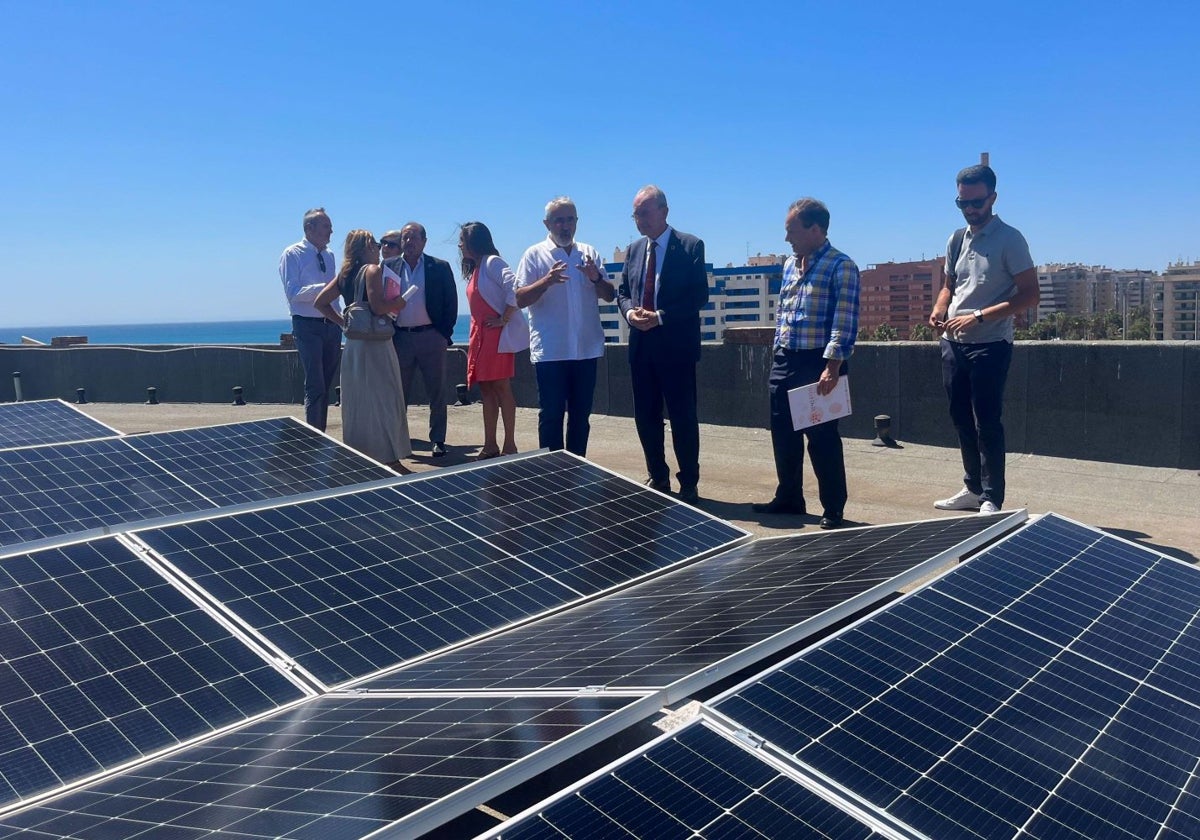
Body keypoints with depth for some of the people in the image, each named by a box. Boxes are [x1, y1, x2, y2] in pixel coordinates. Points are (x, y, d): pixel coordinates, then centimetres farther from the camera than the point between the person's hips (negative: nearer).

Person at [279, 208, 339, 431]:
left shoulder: (329, 255, 13)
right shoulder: (292, 254, -6)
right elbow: (293, 292, -16)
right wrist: (324, 287, -26)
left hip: (332, 325, 7)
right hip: (308, 326, -6)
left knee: (326, 386, 12)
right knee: (315, 387, -9)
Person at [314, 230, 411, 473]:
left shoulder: (345, 273, 12)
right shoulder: (373, 270, -9)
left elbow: (321, 302, 13)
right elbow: (378, 306, -20)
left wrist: (343, 322, 13)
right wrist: (398, 302, -3)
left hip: (353, 344, 8)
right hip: (375, 345, -8)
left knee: (356, 403, 13)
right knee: (383, 402, -2)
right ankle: (390, 460, 1)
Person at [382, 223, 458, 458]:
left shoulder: (440, 267, 4)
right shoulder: (388, 267, 8)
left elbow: (451, 302, 3)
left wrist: (445, 333, -4)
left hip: (431, 336, -1)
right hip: (400, 338, 2)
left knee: (437, 393, 3)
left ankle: (437, 440, 11)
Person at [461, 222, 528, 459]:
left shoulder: (492, 262, -9)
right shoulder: (474, 269, 18)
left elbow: (514, 288, -23)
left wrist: (504, 319, -19)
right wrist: (474, 336, 14)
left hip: (496, 334, -9)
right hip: (480, 335, 9)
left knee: (501, 387, -8)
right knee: (486, 389, 8)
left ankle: (510, 445, -4)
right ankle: (490, 446, 11)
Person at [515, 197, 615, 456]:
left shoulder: (589, 253, 11)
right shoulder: (535, 254, 1)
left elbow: (609, 295, 9)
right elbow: (520, 299, -6)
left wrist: (596, 278, -12)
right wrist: (547, 281, -22)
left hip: (586, 348, 4)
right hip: (549, 351, -4)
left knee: (581, 415, 11)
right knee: (551, 415, 0)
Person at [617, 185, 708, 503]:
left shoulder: (690, 246, -4)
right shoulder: (634, 250, 13)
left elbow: (700, 295, -11)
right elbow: (622, 292, 17)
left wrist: (660, 316, -18)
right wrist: (629, 311, -6)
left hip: (676, 345, -5)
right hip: (641, 344, 6)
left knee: (683, 418, 0)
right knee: (645, 417, 10)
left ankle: (688, 485, 11)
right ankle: (658, 478, 25)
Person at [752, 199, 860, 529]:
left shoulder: (841, 266, -10)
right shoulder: (790, 264, 13)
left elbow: (845, 322, -16)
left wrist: (832, 367, -23)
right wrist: (779, 356, 16)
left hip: (818, 364, -7)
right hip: (785, 362, 8)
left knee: (822, 438, -1)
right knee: (783, 435, 12)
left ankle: (833, 509, 11)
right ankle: (788, 498, 27)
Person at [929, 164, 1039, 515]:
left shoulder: (1009, 240, -8)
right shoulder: (956, 239, 12)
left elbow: (1029, 295, -12)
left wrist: (978, 317, -19)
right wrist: (939, 309, 0)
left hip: (989, 345, -7)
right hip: (953, 343, 7)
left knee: (986, 424, -5)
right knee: (962, 421, 13)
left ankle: (992, 499, 4)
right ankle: (973, 489, 25)